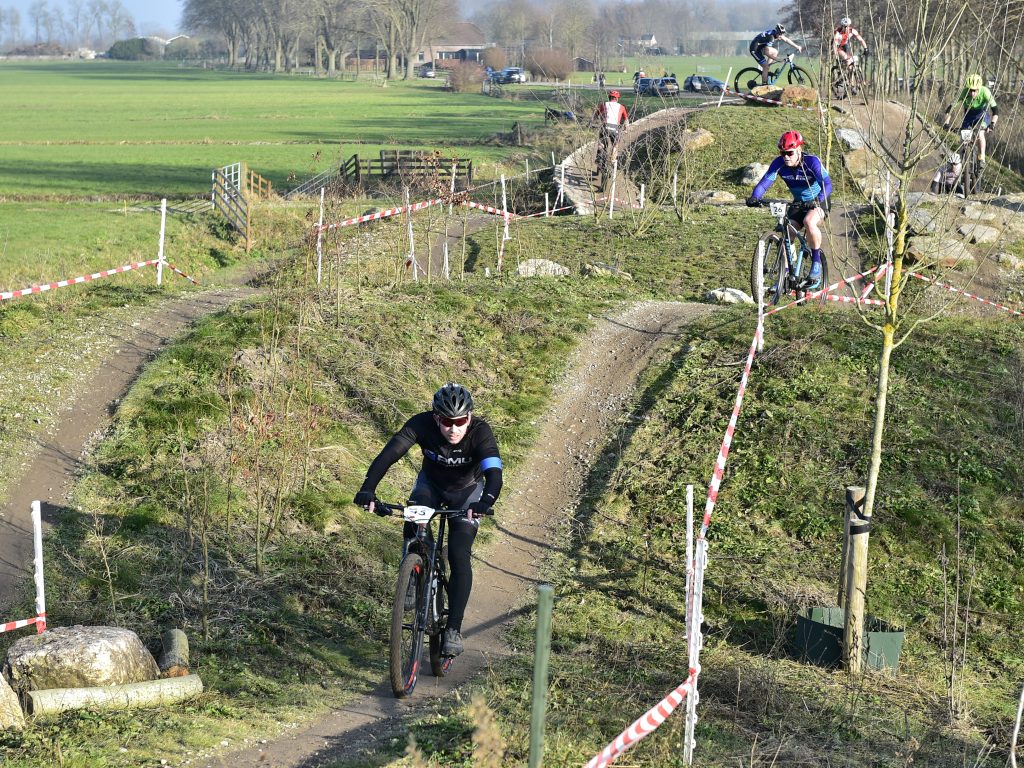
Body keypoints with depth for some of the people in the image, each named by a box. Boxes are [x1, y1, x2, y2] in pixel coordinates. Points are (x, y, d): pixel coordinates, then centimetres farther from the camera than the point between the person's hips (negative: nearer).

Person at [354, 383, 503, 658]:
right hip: (431, 483, 2)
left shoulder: (480, 432, -34)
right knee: (414, 517, -29)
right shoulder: (422, 424, -31)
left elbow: (494, 473, -45)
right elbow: (388, 455, -40)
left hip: (467, 491, -2)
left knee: (459, 557, -16)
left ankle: (454, 629, -8)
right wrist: (367, 490, -56)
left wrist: (485, 502, -66)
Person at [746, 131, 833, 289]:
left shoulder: (812, 162, -27)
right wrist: (754, 197, -44)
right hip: (798, 203, 5)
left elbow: (827, 184, -35)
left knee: (809, 222, -35)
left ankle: (816, 262, -18)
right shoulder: (779, 163, -16)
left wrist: (817, 201, -54)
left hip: (818, 201, -5)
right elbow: (765, 182, -23)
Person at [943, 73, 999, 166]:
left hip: (982, 113, -2)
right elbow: (951, 107, -28)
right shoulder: (963, 93, -29)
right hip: (969, 114, 2)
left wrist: (992, 123, -50)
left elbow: (995, 110, -35)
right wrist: (946, 122, -40)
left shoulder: (985, 92, -33)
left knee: (980, 134, -26)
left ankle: (981, 159, -17)